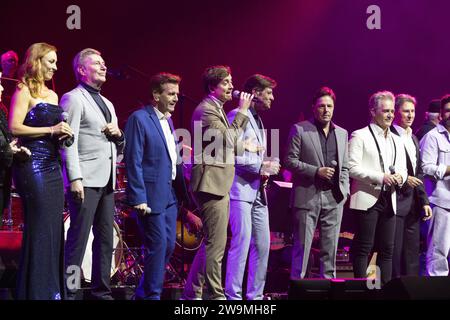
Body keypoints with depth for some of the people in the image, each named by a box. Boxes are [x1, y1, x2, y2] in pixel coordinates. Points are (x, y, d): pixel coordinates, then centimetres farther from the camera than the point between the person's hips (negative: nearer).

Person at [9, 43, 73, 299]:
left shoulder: (52, 95, 18)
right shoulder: (25, 91, -4)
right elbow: (15, 127, -14)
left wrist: (63, 134, 4)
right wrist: (50, 130, -16)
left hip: (52, 166, 8)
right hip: (32, 165, -8)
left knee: (54, 227, 7)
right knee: (39, 227, -8)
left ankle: (52, 288, 13)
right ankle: (35, 290, -1)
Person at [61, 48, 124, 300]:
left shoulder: (108, 104, 22)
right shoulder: (73, 98, -2)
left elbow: (120, 147, 25)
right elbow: (69, 141, -11)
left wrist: (118, 134, 3)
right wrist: (75, 178, -20)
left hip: (107, 182, 8)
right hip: (86, 181, -8)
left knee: (106, 239, 9)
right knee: (78, 239, -8)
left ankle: (102, 291, 15)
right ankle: (69, 292, -5)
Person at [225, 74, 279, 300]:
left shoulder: (257, 120, 21)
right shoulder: (237, 116, -8)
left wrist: (265, 172, 11)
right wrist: (261, 167, -12)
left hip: (257, 192, 9)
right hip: (240, 190, -9)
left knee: (262, 245, 7)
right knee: (241, 243, -12)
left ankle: (255, 295, 13)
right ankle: (233, 296, -8)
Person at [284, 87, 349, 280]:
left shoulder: (342, 133, 16)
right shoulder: (299, 130, 1)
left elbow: (345, 167, 19)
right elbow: (290, 161, -4)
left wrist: (344, 191, 6)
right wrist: (316, 171, -13)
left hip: (334, 198, 4)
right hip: (307, 196, -4)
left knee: (330, 248, 6)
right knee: (302, 246, -2)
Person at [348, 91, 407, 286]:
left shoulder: (397, 141, 20)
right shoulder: (360, 136, -1)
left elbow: (402, 169, 19)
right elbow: (352, 168, -10)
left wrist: (400, 177, -5)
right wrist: (380, 177, -19)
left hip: (389, 200, 6)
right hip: (367, 199, -6)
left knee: (387, 249, 6)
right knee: (363, 247, -4)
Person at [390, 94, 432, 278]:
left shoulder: (414, 139, 18)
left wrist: (424, 201, 14)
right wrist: (404, 179, -16)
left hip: (413, 204, 8)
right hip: (395, 200, -8)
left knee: (412, 251, 10)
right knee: (394, 251, -3)